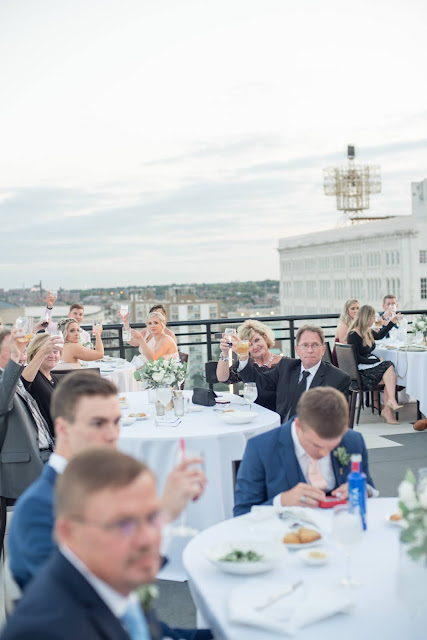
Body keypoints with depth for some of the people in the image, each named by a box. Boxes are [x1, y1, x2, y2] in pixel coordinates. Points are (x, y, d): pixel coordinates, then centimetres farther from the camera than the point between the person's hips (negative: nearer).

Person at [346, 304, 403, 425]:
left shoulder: (368, 331, 12)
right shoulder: (353, 335, -12)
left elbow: (379, 335, 36)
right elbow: (356, 358, -15)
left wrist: (392, 322, 36)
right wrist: (377, 360, -16)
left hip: (371, 365, 8)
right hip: (361, 372, -8)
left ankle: (387, 410, -21)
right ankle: (391, 402, -25)